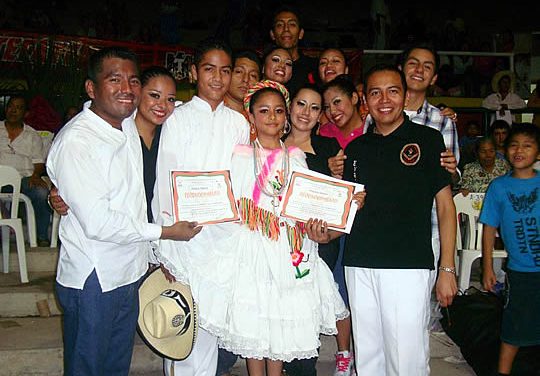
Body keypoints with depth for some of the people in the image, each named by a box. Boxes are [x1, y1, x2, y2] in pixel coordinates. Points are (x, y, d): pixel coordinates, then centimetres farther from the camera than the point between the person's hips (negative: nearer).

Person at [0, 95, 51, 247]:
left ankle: (42, 237, -20)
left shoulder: (32, 135, 17)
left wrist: (35, 175, -10)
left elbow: (39, 162, 12)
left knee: (42, 192, -33)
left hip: (25, 178, 1)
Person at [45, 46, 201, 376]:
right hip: (93, 283, -7)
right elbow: (98, 222, -24)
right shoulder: (75, 142, -21)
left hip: (130, 274, 7)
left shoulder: (129, 126, 3)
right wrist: (165, 232, -14)